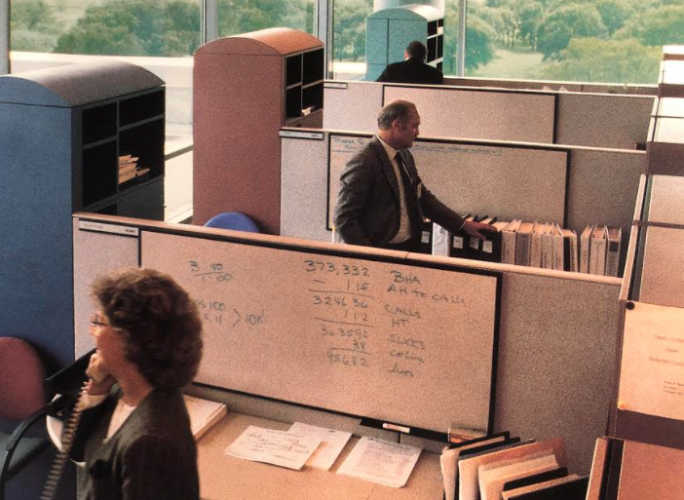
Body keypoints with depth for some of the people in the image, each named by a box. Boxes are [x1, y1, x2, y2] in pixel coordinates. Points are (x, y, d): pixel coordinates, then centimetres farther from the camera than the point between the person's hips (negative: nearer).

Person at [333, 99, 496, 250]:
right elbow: (344, 219, -15)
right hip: (379, 254, -7)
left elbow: (424, 198, 21)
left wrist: (463, 225, 16)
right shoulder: (363, 163, -14)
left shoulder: (405, 156, 10)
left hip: (410, 247, 7)